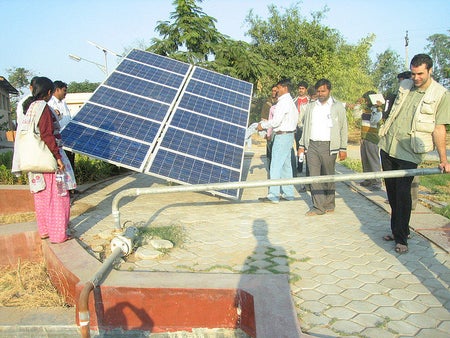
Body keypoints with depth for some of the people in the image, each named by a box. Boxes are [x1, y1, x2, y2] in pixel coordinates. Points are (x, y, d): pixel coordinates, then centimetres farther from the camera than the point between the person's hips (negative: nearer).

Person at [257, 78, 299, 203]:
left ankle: (273, 195, -4)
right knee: (286, 165, 13)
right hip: (288, 135, 10)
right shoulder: (290, 101, 17)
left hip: (282, 136, -10)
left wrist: (263, 125, -6)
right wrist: (267, 123, 13)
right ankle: (288, 193, 20)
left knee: (276, 166, -7)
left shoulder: (283, 102, -15)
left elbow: (276, 121, -20)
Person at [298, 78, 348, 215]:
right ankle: (318, 207, 4)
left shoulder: (338, 106, 6)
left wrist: (343, 149, -2)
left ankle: (329, 205, 18)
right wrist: (302, 145, 12)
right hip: (312, 146, 3)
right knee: (314, 177, -1)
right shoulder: (310, 107, 16)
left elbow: (344, 129, 4)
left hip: (328, 146, -3)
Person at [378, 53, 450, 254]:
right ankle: (396, 230, 25)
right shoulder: (404, 87, 8)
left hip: (409, 152, -5)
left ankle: (401, 238, 4)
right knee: (391, 191, 11)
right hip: (387, 146, 5)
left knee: (402, 193, -8)